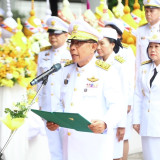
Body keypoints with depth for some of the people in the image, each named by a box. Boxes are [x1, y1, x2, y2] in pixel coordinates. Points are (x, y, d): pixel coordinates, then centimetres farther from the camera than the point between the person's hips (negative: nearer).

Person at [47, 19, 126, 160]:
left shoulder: (106, 73, -6)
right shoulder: (67, 70, 13)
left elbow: (117, 106, -11)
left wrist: (105, 124, -29)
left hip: (96, 141, -5)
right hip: (69, 142, 5)